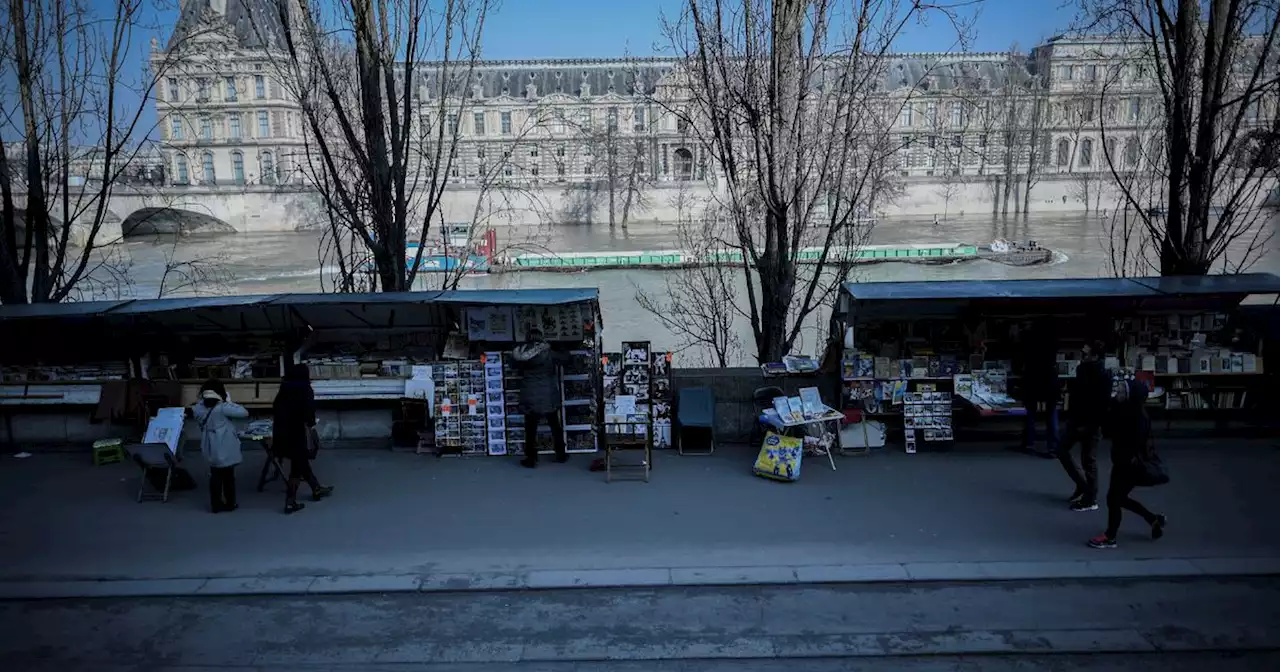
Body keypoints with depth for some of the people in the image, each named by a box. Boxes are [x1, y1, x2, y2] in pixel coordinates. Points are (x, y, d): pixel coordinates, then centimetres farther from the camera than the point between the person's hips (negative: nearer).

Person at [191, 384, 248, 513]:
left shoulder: (198, 409, -3)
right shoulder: (222, 408, -22)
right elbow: (244, 412, -19)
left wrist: (202, 400, 9)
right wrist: (229, 402, -9)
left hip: (211, 450, 5)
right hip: (226, 449, -5)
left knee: (215, 476, 15)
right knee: (228, 476, 9)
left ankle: (216, 505, 20)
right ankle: (230, 504, 19)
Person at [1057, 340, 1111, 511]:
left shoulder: (1101, 376, -20)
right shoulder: (1082, 369, 5)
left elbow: (1103, 404, -23)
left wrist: (1089, 424, -22)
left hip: (1089, 424, -9)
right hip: (1076, 420, 9)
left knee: (1088, 460, 1)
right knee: (1062, 450, 14)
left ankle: (1090, 500, 13)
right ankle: (1082, 485, 29)